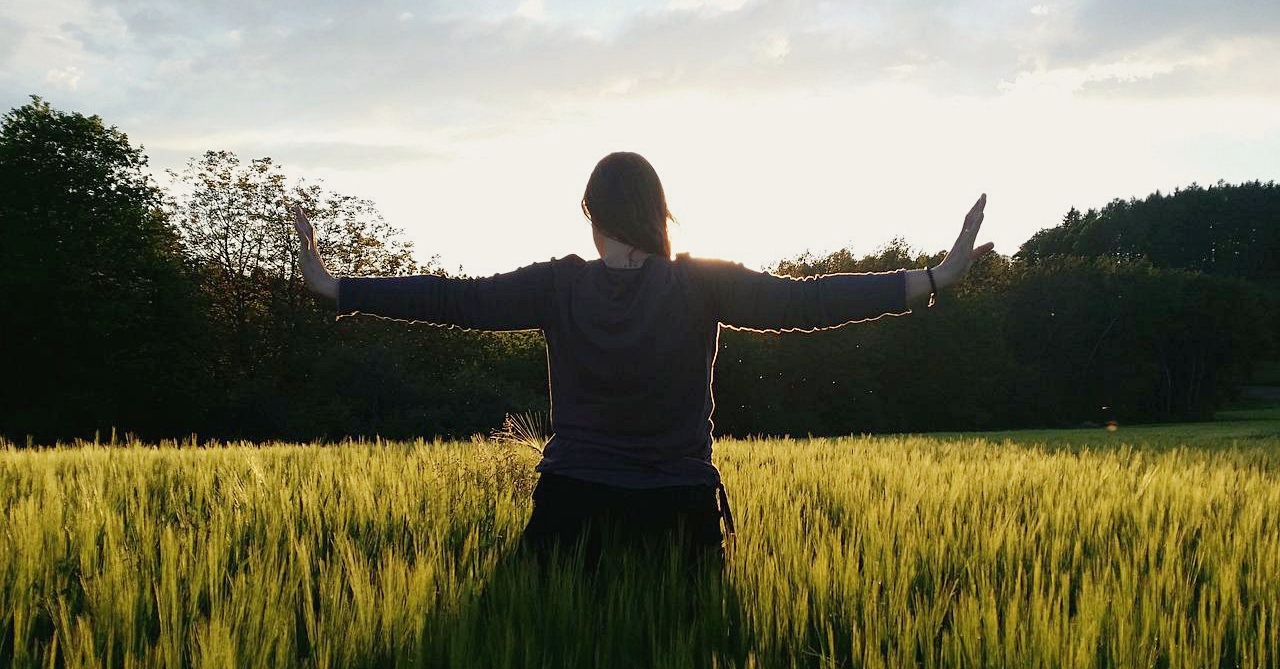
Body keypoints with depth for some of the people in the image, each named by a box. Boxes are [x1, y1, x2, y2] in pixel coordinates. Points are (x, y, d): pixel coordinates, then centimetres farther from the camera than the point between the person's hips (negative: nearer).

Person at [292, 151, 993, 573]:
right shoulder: (703, 285, -7)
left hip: (572, 509, 0)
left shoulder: (559, 286, -6)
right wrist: (934, 279, -10)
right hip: (680, 513, 0)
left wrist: (332, 286, 1)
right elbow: (802, 300, -11)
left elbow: (455, 299, -6)